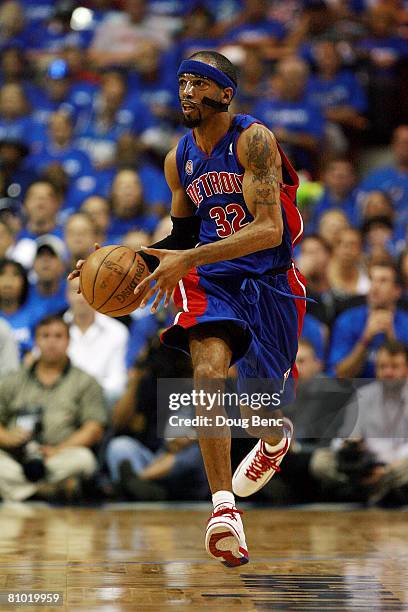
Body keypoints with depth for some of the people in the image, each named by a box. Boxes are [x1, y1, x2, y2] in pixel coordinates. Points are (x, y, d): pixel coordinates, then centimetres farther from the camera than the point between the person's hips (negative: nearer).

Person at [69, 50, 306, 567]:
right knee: (208, 368, -27)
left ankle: (276, 439, 52)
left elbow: (270, 230, -26)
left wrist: (189, 258, -34)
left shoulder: (253, 140, -15)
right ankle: (224, 509, -32)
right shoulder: (179, 160, 5)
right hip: (211, 279, 3)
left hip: (270, 281, -3)